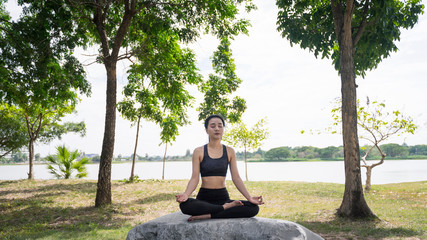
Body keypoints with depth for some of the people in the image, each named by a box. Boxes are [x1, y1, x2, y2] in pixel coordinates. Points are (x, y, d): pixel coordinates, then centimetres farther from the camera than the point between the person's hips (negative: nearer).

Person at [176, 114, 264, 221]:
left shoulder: (229, 151, 8)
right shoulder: (199, 152, 2)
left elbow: (236, 178, 4)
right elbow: (194, 178, -4)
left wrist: (249, 198, -10)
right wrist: (186, 194, -24)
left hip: (223, 197, 2)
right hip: (204, 197, -2)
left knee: (254, 208, -24)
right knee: (184, 205, -36)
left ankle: (207, 215, -22)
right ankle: (226, 207, -20)